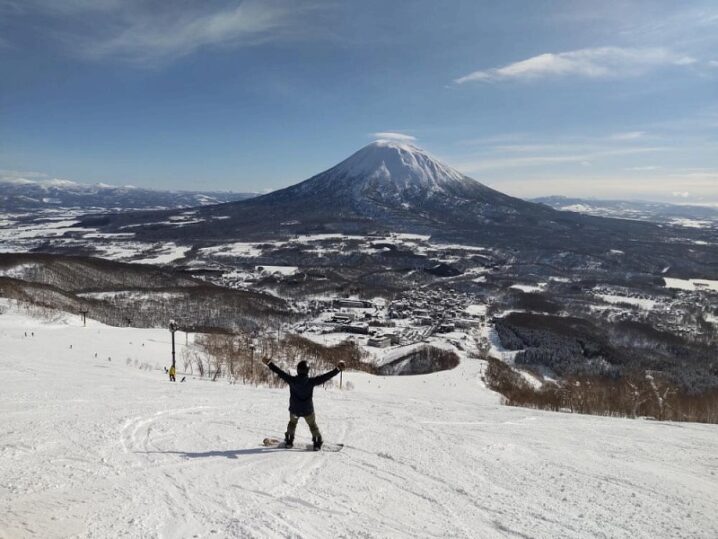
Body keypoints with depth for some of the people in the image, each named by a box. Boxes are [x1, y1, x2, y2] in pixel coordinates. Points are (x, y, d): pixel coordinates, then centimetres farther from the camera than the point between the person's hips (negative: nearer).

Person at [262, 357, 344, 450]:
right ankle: (317, 442, 17)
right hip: (308, 410, -1)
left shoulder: (292, 380, -17)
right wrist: (338, 369, -17)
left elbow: (280, 372, -12)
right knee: (312, 425, 20)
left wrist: (269, 364, -5)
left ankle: (289, 440, 32)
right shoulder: (311, 381, -20)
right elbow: (325, 377, -20)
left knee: (292, 422, 29)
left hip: (294, 409, 1)